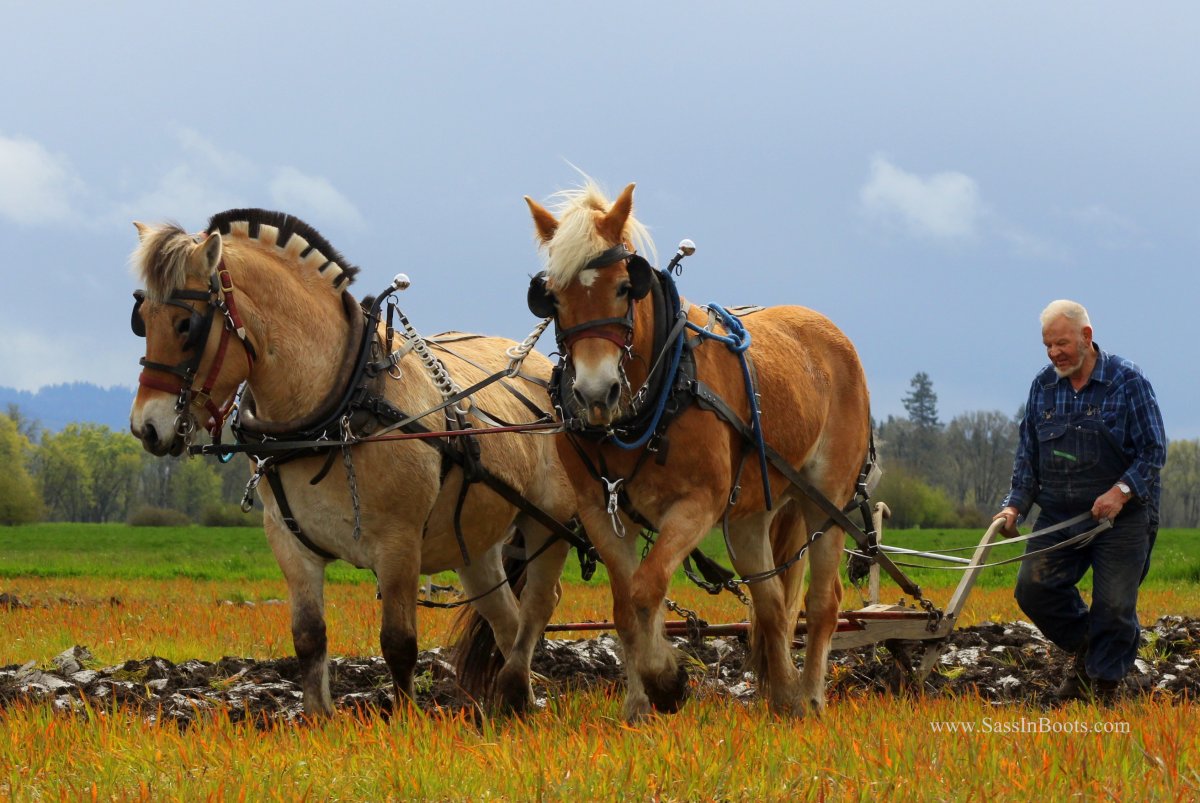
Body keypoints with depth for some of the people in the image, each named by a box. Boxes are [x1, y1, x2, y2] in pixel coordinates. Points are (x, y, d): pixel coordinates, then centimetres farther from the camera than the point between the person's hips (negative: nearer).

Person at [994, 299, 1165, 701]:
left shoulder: (1127, 381, -6)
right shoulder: (1043, 386, 8)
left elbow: (1154, 450, -7)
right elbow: (1028, 453, 15)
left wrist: (1122, 491, -21)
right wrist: (1016, 505, 3)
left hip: (1121, 517, -4)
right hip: (1059, 517, 4)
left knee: (1114, 605, -7)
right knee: (1033, 588, -10)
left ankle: (1105, 683, 14)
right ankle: (1083, 646, 16)